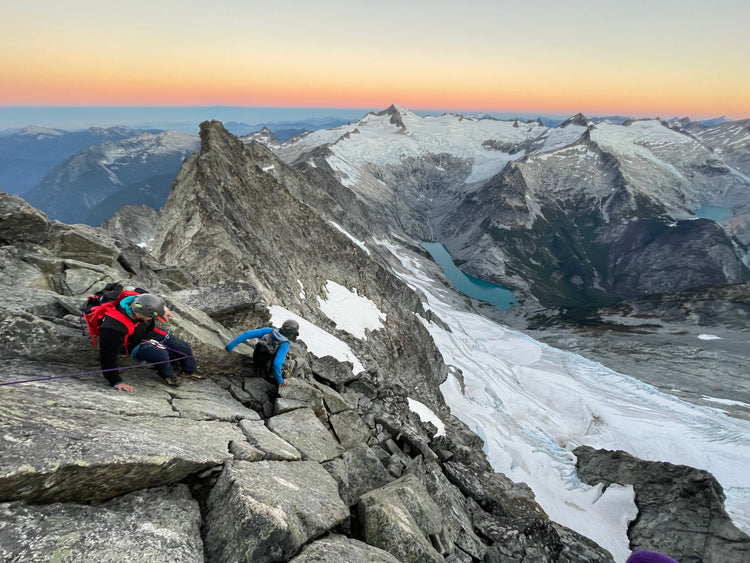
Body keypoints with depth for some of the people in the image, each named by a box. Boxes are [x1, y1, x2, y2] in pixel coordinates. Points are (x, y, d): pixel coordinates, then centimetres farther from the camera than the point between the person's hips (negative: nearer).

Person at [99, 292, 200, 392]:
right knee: (161, 355, -31)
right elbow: (107, 355, -38)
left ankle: (190, 371, 34)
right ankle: (167, 375, 3)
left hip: (150, 332, 6)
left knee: (183, 347, 5)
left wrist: (162, 308, 15)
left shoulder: (139, 303, -26)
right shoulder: (114, 326, -44)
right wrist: (116, 382, -34)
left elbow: (139, 291, 1)